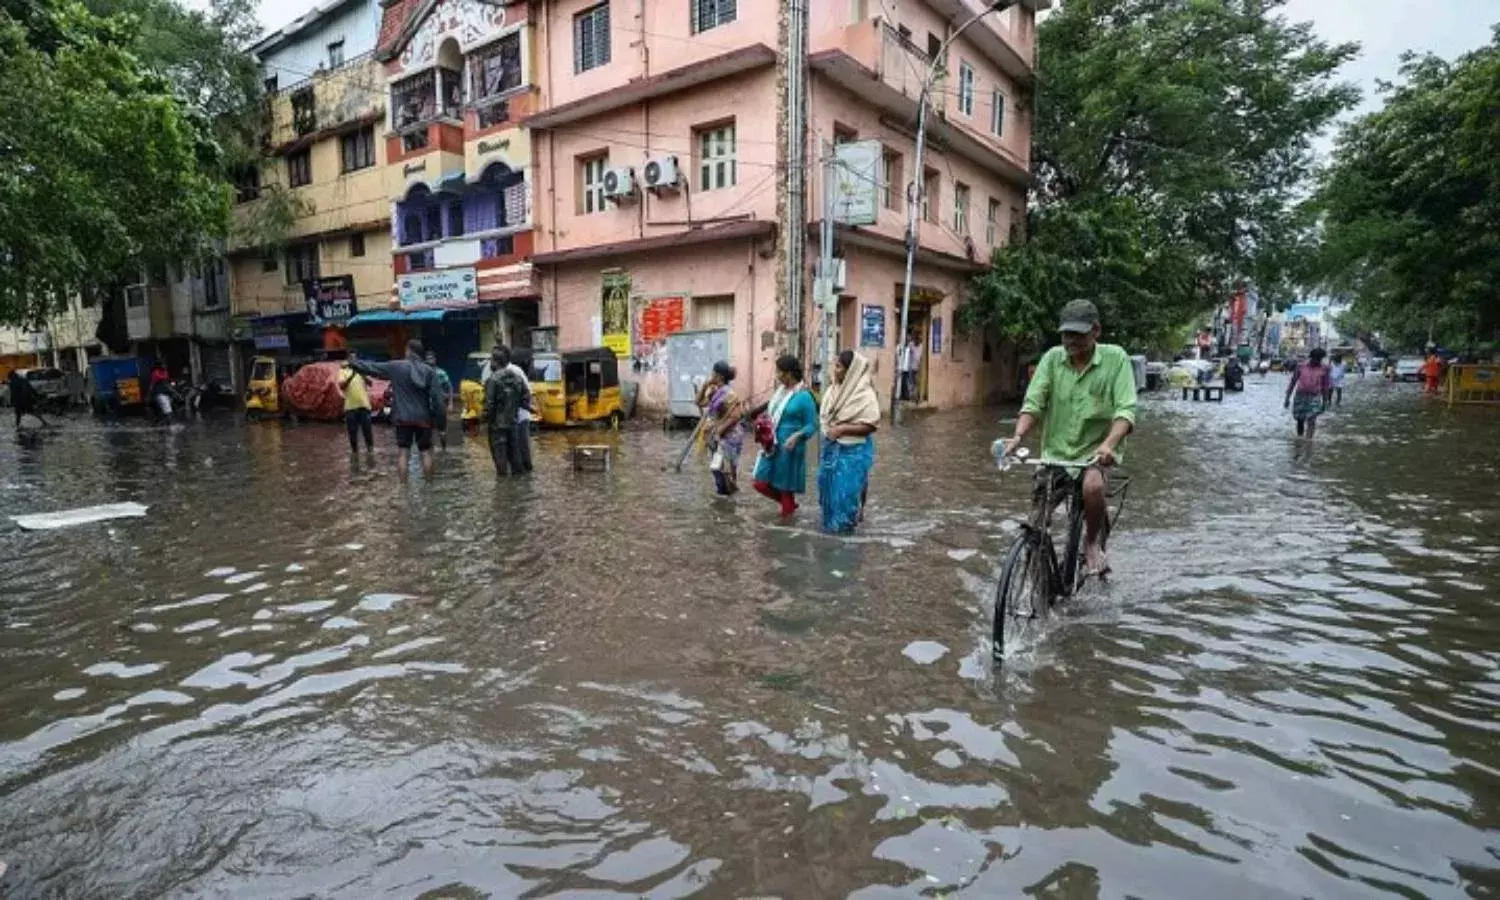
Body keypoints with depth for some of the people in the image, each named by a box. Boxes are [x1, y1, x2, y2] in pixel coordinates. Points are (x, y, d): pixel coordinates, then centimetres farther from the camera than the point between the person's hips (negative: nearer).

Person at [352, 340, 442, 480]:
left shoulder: (396, 367, -3)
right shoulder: (429, 371, 0)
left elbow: (371, 367, 7)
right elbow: (436, 397, -3)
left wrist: (351, 363, 22)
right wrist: (435, 417, 2)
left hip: (404, 418, -2)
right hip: (424, 418, 2)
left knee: (403, 453, 3)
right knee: (426, 452, 9)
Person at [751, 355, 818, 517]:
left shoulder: (804, 396, -15)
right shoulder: (780, 390, 7)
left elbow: (812, 425, -14)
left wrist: (796, 436, -28)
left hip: (788, 448, -7)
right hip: (772, 446, 7)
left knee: (785, 486, 7)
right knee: (761, 484, 8)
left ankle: (787, 513, 30)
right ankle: (789, 504, 33)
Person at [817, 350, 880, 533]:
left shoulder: (865, 394, -17)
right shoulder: (834, 389, 3)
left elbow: (870, 425, -18)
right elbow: (824, 415, 16)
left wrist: (842, 429, -21)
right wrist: (828, 428, -2)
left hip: (853, 450, -7)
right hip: (831, 447, 7)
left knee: (847, 487, 0)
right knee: (829, 483, 14)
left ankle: (845, 523, 19)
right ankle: (831, 520, 31)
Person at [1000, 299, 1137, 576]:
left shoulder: (1116, 358, -7)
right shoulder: (1052, 358, -1)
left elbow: (1126, 410, -15)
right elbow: (1033, 402, -9)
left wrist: (1109, 444, -33)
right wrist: (1018, 437, -27)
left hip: (1096, 449, -3)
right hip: (1055, 450, 3)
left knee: (1093, 486, -32)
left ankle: (1093, 542, -3)